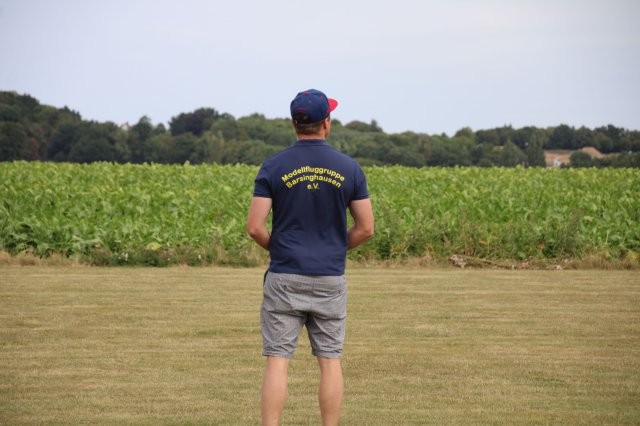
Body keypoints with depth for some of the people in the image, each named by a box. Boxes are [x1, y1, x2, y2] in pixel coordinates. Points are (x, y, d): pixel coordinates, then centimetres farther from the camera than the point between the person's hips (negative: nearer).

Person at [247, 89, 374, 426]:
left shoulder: (273, 167, -4)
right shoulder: (349, 168, 0)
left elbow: (255, 227, -7)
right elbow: (366, 228, 2)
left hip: (285, 278, -1)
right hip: (330, 280, 1)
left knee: (277, 361, -1)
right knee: (330, 361, 8)